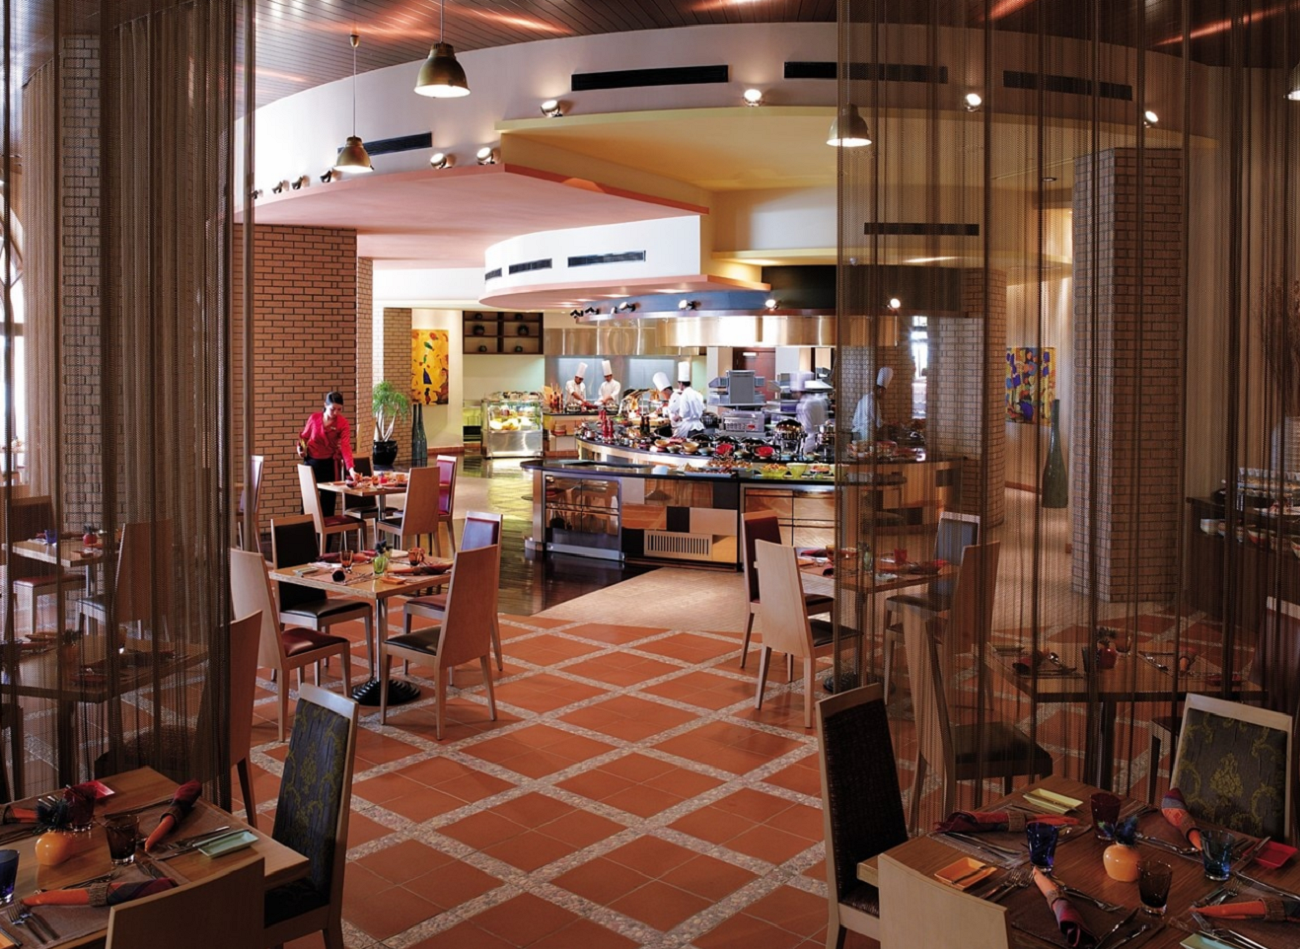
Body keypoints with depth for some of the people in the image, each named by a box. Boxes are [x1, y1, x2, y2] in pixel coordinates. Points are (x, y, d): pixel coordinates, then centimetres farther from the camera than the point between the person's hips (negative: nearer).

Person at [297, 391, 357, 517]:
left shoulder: (343, 424, -15)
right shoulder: (314, 418, -9)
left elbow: (346, 447, -26)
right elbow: (304, 436, 8)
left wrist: (351, 469, -39)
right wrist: (300, 448, -13)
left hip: (329, 463, -2)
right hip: (311, 461, 2)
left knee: (328, 498, 4)